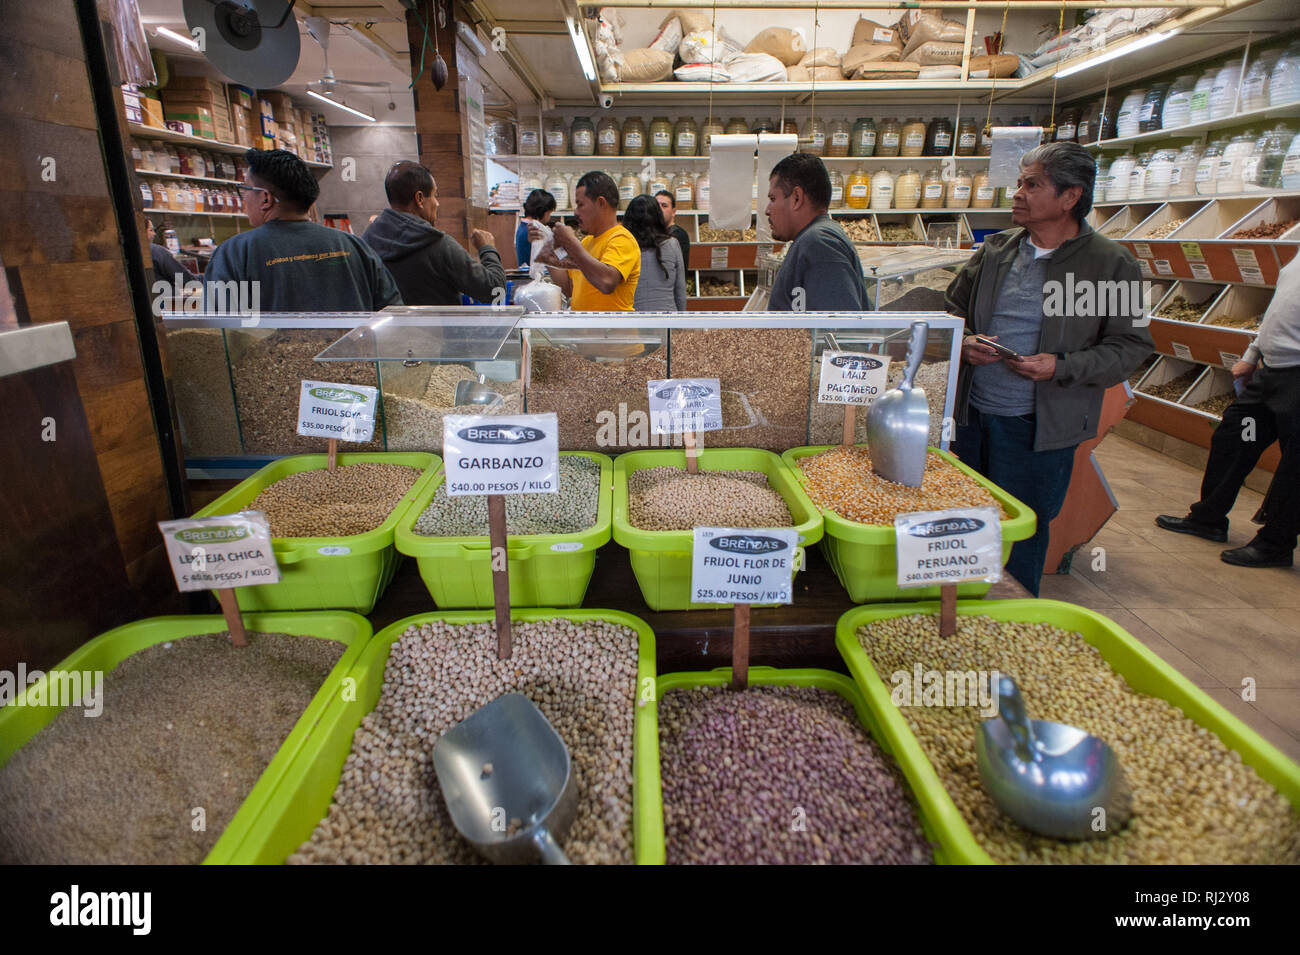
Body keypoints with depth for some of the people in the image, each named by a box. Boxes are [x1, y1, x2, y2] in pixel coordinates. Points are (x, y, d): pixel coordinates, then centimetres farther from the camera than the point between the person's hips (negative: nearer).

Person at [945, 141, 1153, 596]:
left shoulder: (1111, 263, -6)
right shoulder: (996, 249, 6)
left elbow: (1131, 344, -5)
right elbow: (954, 308, 17)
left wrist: (1063, 368, -19)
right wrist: (965, 343, -4)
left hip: (1039, 427, -4)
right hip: (973, 413, 5)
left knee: (1019, 538, 5)